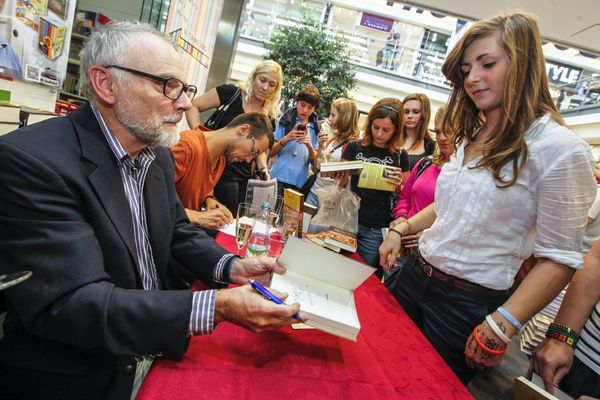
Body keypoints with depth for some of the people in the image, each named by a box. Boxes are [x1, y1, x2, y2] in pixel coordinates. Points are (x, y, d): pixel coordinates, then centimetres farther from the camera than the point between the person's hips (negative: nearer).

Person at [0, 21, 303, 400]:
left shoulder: (158, 154, 1)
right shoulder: (31, 159, -22)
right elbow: (68, 304, -27)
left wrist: (232, 267, -8)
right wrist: (217, 307, -32)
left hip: (155, 348, 6)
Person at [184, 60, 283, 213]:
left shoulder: (269, 117, 7)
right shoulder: (231, 93, -8)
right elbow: (193, 106, -7)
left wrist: (263, 169, 0)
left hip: (243, 178, 6)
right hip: (220, 171, -6)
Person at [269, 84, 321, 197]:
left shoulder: (315, 128, 7)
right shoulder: (285, 121, 2)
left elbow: (314, 160, 5)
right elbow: (271, 152, 0)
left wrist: (309, 146, -14)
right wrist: (287, 138, -16)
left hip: (299, 183, 2)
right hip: (278, 178, -2)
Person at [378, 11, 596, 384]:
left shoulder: (560, 149, -16)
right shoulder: (472, 137, 7)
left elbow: (560, 257, -17)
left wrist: (503, 325, -21)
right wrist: (401, 230, 6)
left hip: (468, 303, -6)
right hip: (416, 276, 7)